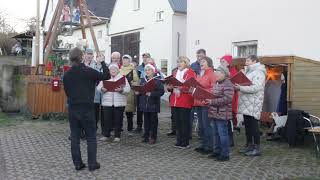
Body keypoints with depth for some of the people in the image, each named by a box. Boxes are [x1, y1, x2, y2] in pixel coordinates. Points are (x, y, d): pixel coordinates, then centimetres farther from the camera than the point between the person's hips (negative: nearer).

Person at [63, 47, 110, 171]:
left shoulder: (66, 75, 2)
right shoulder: (89, 71, -11)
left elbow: (67, 92, 12)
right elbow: (106, 76, -3)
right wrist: (102, 62, 7)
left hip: (72, 109, 4)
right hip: (87, 109, -4)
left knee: (75, 137, 9)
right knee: (91, 137, 6)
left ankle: (78, 163, 13)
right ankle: (92, 163, 8)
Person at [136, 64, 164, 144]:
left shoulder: (157, 80, -7)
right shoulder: (143, 80, 10)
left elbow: (161, 91, -15)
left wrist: (151, 94, -23)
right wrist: (138, 92, -4)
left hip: (153, 105, -5)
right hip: (144, 104, 5)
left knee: (153, 121, 3)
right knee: (146, 121, 11)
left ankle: (153, 137, 11)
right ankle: (146, 136, 20)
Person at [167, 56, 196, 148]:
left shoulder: (190, 73, -3)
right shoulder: (175, 73, 19)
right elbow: (170, 84, 20)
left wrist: (180, 87, -24)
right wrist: (170, 86, -3)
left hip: (185, 102, -6)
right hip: (175, 101, 6)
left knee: (184, 121, -2)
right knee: (177, 121, 8)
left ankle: (185, 142, 7)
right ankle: (179, 141, 18)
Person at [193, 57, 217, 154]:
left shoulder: (212, 74, -7)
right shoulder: (199, 75, 18)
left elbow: (214, 89, -14)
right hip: (198, 102, 8)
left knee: (206, 125, -5)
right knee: (201, 125, 12)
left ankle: (209, 147, 4)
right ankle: (203, 145, 22)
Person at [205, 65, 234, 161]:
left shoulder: (227, 84, -14)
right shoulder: (217, 84, 15)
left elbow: (227, 99, -23)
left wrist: (212, 101, -23)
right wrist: (208, 100, 6)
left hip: (222, 114, -9)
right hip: (214, 113, 9)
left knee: (222, 134, -2)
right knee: (215, 133, 16)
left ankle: (225, 154, 8)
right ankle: (217, 151, 28)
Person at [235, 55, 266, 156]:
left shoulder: (258, 72, -10)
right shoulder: (249, 71, 22)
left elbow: (256, 88, -23)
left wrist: (240, 88, -25)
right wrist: (238, 86, 5)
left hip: (253, 104, -9)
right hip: (246, 103, 9)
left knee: (253, 125, -5)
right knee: (247, 125, 13)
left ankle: (257, 148, 2)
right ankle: (249, 145, 23)